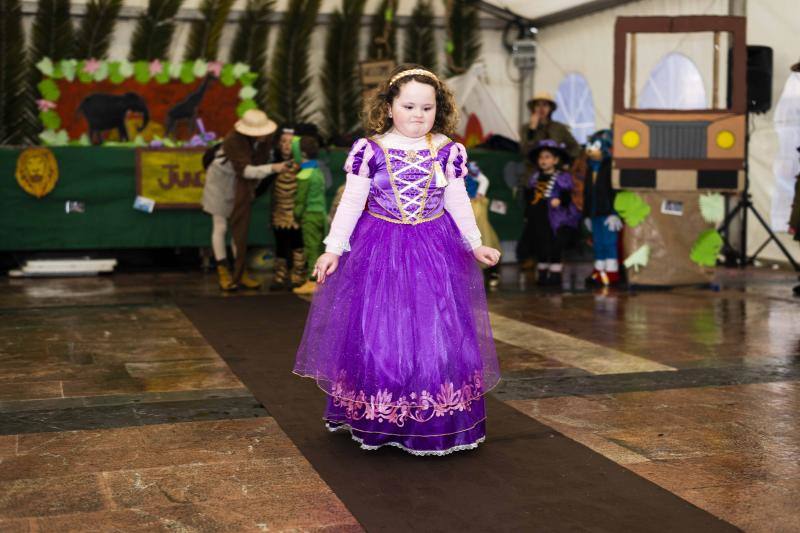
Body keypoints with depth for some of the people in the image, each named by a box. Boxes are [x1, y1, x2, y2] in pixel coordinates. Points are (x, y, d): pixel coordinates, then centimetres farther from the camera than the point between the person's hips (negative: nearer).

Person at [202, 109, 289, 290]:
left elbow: (262, 160, 0)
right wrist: (272, 168, -45)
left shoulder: (265, 139, -15)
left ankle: (239, 273, 11)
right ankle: (223, 272, 5)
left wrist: (253, 187, 4)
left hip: (241, 185, 5)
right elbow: (245, 170, -35)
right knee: (220, 227, -1)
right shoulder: (233, 141, -32)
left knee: (240, 228, 6)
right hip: (221, 181, -5)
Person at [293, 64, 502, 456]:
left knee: (437, 333, 1)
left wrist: (475, 244, 8)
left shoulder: (448, 152, 2)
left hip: (434, 249, 2)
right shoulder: (369, 150, -4)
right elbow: (351, 202, -1)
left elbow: (457, 202, 10)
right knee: (375, 332, 0)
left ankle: (434, 424, 16)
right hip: (379, 248, -1)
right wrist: (333, 248, -4)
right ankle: (374, 420, 17)